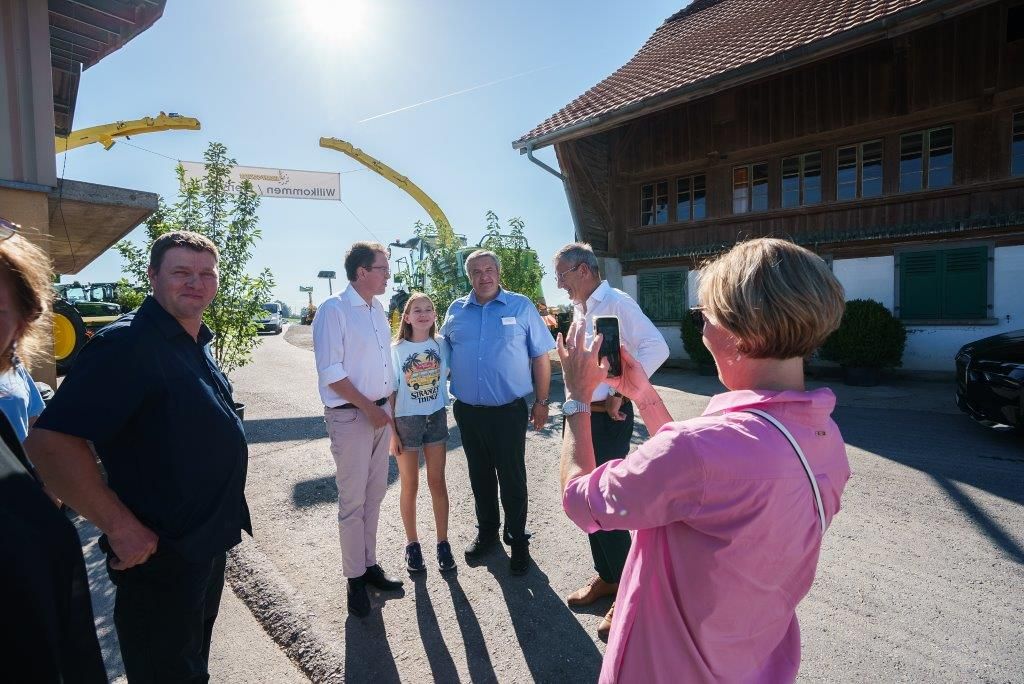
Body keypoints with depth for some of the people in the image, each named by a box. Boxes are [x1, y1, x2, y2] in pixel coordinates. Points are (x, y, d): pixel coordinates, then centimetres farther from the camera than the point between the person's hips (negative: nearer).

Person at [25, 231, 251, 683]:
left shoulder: (196, 343, 6)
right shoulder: (127, 343, -22)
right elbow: (50, 442, -29)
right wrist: (121, 527, -25)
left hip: (209, 543, 8)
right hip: (160, 559, -8)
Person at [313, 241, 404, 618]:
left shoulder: (378, 309, 10)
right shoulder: (333, 310, -12)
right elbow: (330, 372, -17)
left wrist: (388, 406, 11)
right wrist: (369, 408, -15)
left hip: (381, 412, 7)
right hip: (350, 416, -7)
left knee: (374, 494, 15)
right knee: (353, 501, 4)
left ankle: (370, 564, 30)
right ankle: (355, 578, 19)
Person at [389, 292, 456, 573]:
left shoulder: (441, 344, -2)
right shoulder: (396, 349, -8)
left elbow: (446, 374, 12)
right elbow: (390, 392, -5)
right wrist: (391, 432, -7)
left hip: (436, 418, 2)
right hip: (406, 421, -2)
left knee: (437, 482, 10)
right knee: (410, 486, 9)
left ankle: (443, 542, 23)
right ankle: (412, 544, 26)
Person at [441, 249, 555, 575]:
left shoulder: (521, 307, -2)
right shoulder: (456, 310, 7)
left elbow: (540, 356, -1)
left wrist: (541, 402, -3)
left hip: (509, 411, -3)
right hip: (467, 411, 4)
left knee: (512, 479, 6)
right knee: (480, 477, 17)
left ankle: (517, 541, 25)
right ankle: (486, 532, 37)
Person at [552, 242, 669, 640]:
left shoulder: (616, 303, -15)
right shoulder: (579, 310, 11)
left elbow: (656, 347, -24)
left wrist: (618, 394, -20)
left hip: (608, 417, -9)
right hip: (580, 414, 9)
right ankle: (605, 576, 36)